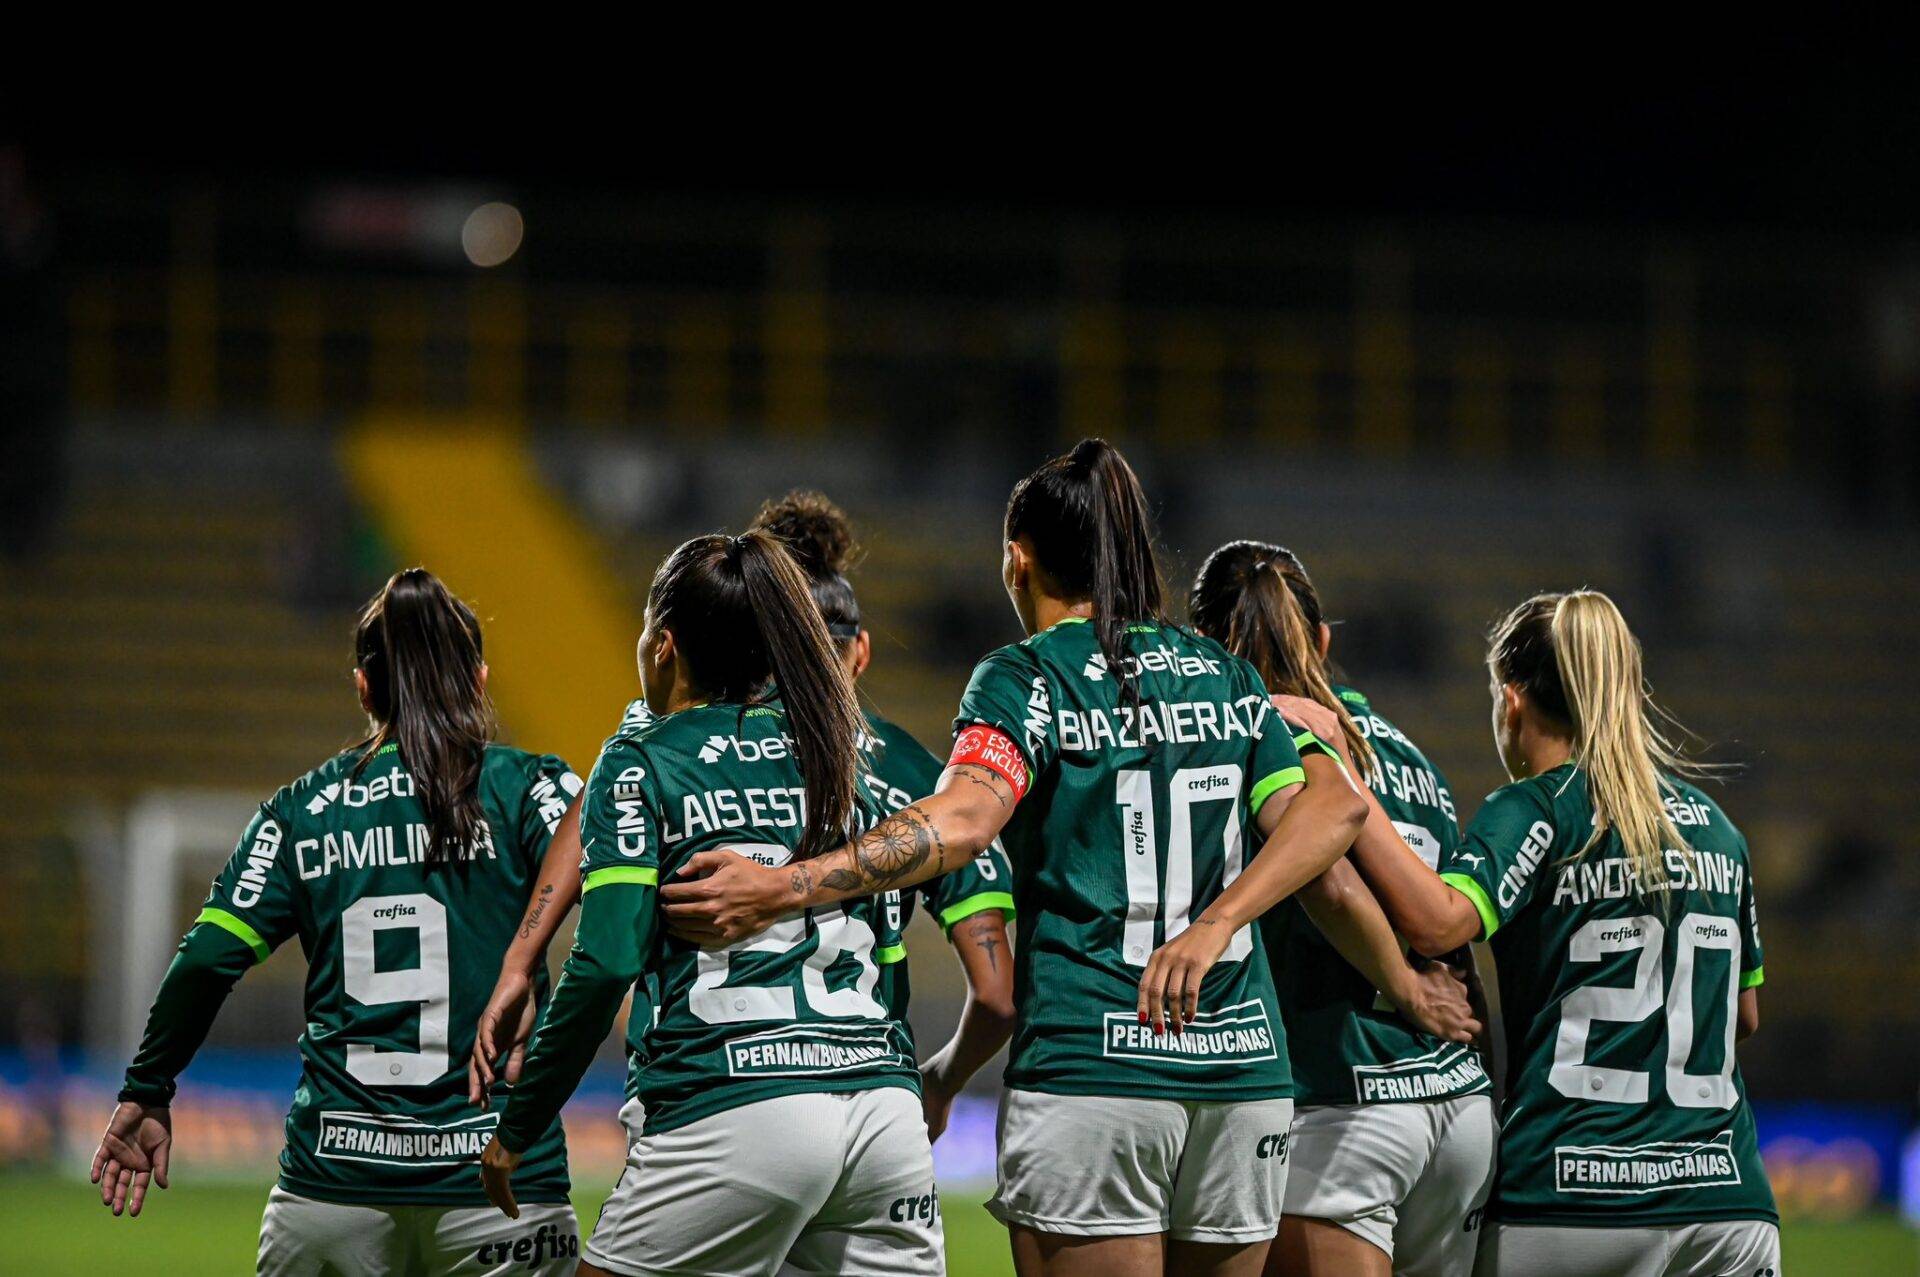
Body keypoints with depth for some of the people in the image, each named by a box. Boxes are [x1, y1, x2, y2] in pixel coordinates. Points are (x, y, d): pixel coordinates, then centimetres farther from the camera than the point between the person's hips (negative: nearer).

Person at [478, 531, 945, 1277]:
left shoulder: (643, 763, 2)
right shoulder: (843, 749, 18)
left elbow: (605, 963, -6)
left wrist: (516, 1131, 0)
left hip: (732, 1110, -5)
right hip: (883, 1098, 5)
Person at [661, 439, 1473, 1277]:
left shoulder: (1026, 679, -2)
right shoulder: (1224, 677, 14)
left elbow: (961, 820, -21)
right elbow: (1332, 807, 0)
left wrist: (784, 888, -27)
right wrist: (1212, 927, -9)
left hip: (1087, 1073, -5)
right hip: (1243, 1071, 5)